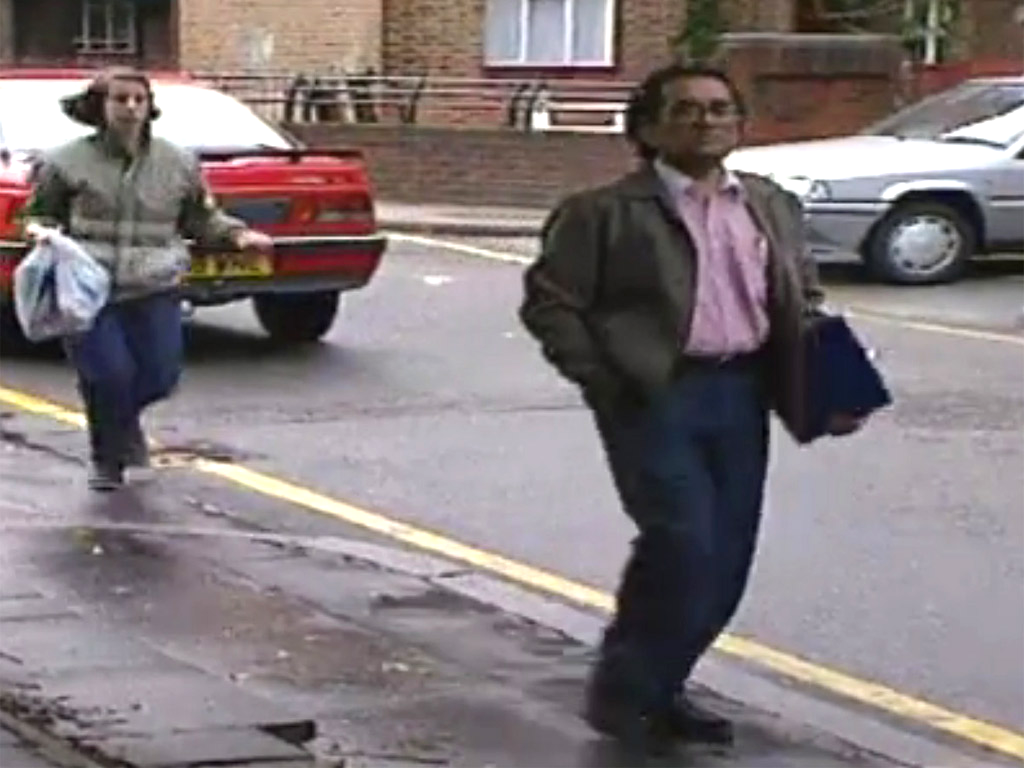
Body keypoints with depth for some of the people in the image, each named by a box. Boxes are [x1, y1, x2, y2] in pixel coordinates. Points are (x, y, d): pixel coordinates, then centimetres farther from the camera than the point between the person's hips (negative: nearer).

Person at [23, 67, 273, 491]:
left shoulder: (177, 163, 7)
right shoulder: (68, 162, 0)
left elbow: (201, 218, 16)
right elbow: (39, 215, 9)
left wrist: (237, 234, -1)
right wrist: (41, 231, -14)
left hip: (153, 292, 3)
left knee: (160, 376, -3)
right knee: (109, 374, -13)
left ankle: (123, 416, 37)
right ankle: (107, 460, 17)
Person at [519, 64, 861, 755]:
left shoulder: (772, 207, 13)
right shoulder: (603, 212, -4)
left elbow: (804, 298, 19)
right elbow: (548, 304, -4)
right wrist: (605, 384, -11)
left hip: (741, 393, 6)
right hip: (655, 396, -6)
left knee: (726, 560, 8)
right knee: (685, 546, -13)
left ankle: (658, 687, 26)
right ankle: (622, 691, 6)